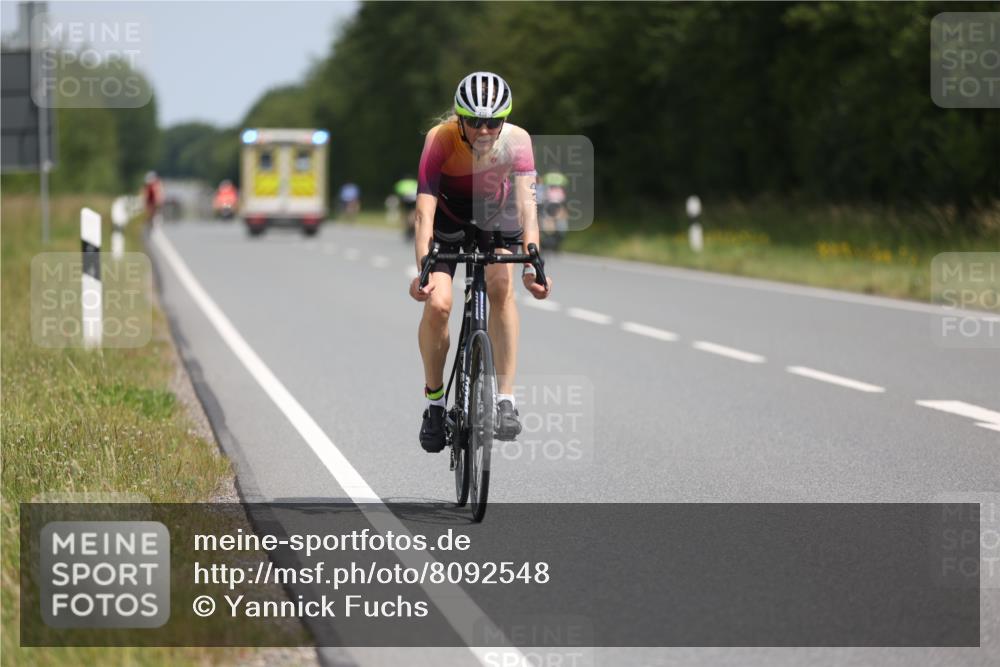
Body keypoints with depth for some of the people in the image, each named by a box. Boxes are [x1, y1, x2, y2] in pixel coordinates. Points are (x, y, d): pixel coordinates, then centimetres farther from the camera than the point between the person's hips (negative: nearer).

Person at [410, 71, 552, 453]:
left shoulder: (516, 141, -30)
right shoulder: (440, 140, -33)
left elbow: (526, 204, -36)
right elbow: (424, 210, -39)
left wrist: (532, 265, -50)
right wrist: (423, 270, -51)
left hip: (496, 214, 1)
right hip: (449, 216, -1)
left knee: (501, 287, -25)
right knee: (437, 304, -17)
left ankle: (505, 398, -21)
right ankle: (434, 401, 4)